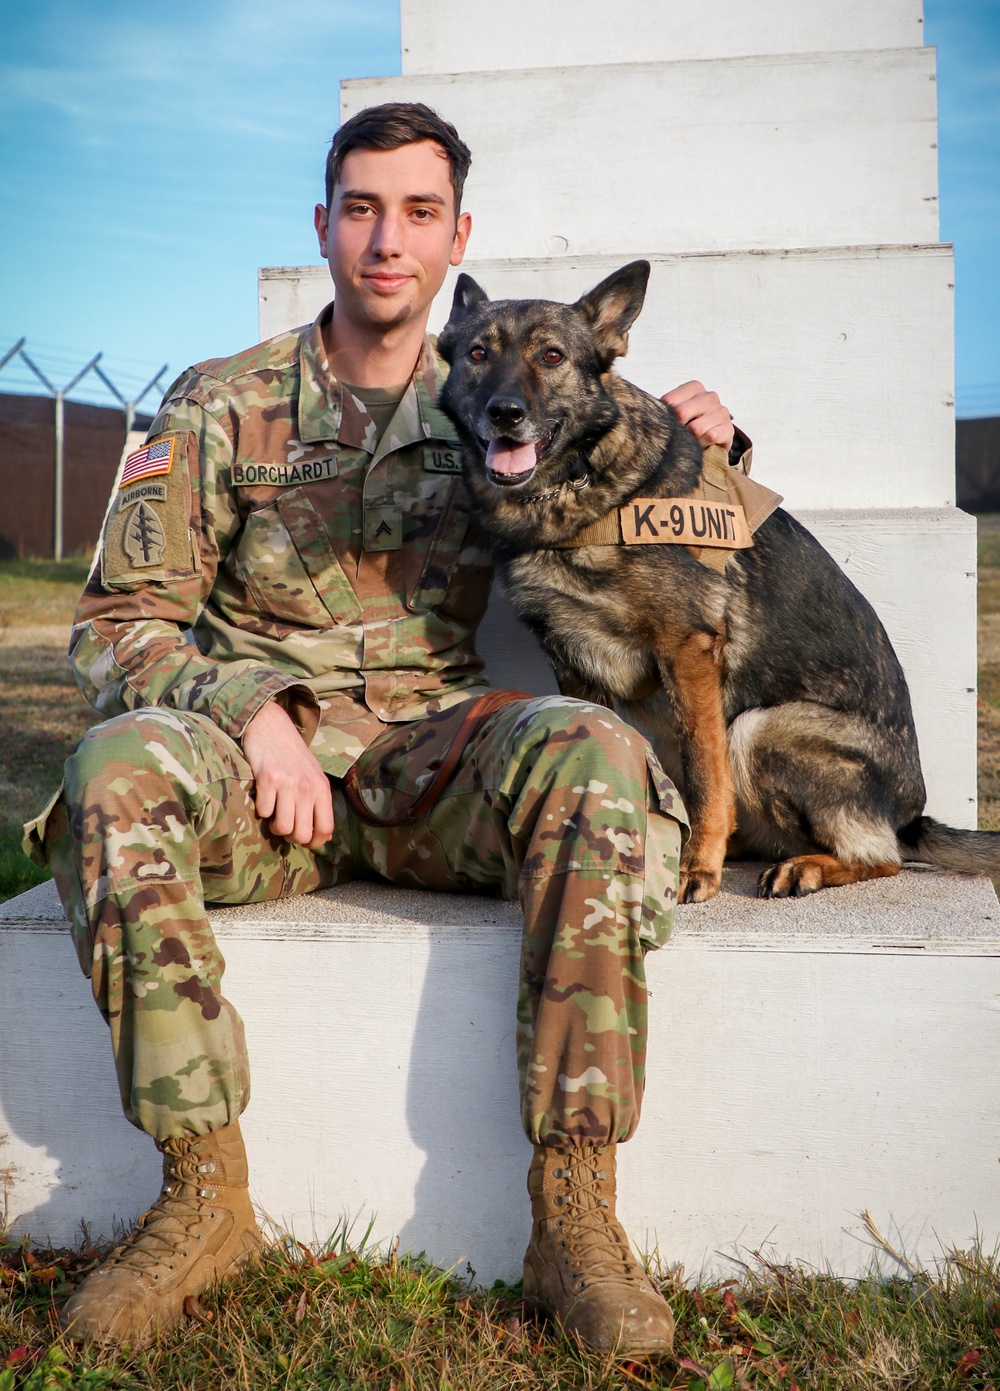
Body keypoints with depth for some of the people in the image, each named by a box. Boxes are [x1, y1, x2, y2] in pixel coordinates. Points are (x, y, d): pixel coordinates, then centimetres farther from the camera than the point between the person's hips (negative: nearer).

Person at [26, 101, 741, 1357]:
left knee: (592, 753, -32)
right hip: (255, 747, 0)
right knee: (116, 769, -34)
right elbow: (117, 627, 2)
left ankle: (572, 1215, -27)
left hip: (432, 753, 1)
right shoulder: (222, 405, 7)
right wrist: (250, 708, -17)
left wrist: (693, 440, 4)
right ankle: (204, 1196, -22)